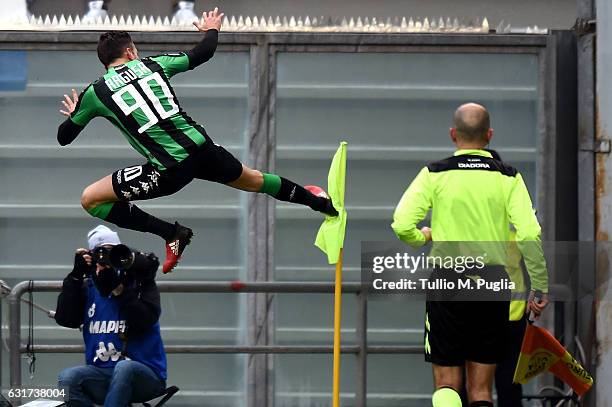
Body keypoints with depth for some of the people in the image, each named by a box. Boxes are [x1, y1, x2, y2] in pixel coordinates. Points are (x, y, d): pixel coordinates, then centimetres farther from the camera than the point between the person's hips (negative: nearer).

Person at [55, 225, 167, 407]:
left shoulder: (140, 283, 2)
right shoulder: (88, 288, 12)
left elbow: (144, 322, -14)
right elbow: (64, 319, -2)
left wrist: (118, 288, -19)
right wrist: (76, 275, -6)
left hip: (145, 377, -3)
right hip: (102, 375, 3)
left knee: (124, 367, -38)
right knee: (67, 378, -26)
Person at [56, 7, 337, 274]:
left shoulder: (95, 92, 4)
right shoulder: (152, 64, 11)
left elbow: (63, 137, 16)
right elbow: (204, 53, 24)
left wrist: (73, 115, 39)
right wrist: (212, 30, 46)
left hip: (169, 169, -5)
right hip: (203, 148, 5)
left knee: (90, 199, 5)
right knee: (253, 180, 34)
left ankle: (172, 233, 3)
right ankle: (316, 200, 53)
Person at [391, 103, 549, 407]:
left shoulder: (435, 174, -2)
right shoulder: (508, 178, 1)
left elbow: (401, 225, -11)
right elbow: (529, 236, -8)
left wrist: (423, 236, 12)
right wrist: (540, 288, 0)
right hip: (494, 287, 2)